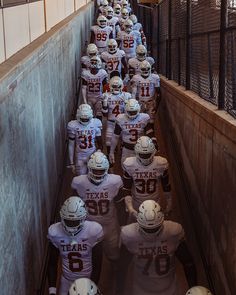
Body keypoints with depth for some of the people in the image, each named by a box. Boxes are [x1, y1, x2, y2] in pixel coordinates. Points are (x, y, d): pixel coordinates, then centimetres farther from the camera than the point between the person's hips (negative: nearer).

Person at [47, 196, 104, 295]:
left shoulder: (93, 231, -23)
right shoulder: (55, 232, -17)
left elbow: (96, 265, -15)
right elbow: (52, 264, -5)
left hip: (88, 280, -1)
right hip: (67, 280, 1)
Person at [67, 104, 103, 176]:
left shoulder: (96, 123, -10)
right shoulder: (73, 126, -13)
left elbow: (99, 141, 2)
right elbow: (71, 145, -6)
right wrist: (71, 163, -5)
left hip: (93, 156, 1)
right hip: (80, 157, -1)